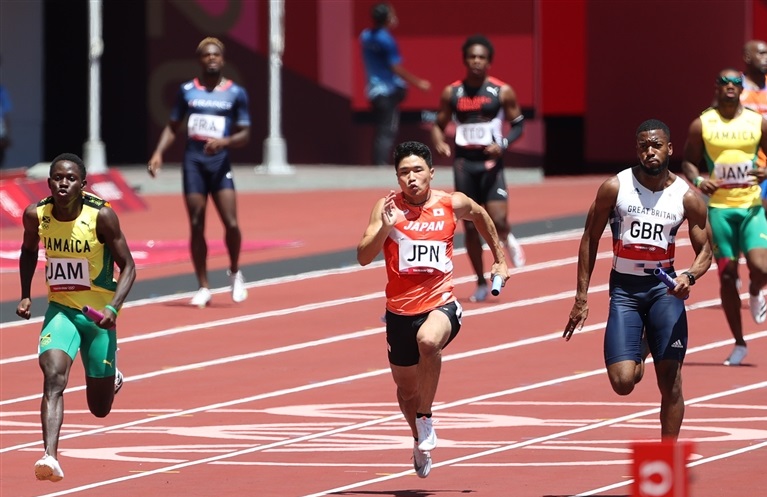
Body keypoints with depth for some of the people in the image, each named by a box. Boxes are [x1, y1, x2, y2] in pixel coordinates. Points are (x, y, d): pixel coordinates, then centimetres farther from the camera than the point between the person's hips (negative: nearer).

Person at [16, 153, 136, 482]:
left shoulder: (101, 216, -18)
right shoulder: (36, 215, -9)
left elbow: (127, 266, -10)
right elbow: (29, 250, 14)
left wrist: (113, 308, -24)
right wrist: (25, 295, 3)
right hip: (60, 309, 1)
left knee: (100, 408, 10)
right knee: (53, 377, -27)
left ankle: (111, 377, 47)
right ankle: (50, 457, -35)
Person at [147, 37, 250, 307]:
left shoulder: (236, 93, 3)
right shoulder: (187, 90, 8)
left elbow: (244, 135, 2)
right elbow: (172, 127, 14)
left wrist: (225, 142, -18)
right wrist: (159, 152, -2)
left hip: (220, 162, -1)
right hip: (193, 162, 1)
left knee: (231, 224, -12)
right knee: (196, 226, 0)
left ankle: (235, 272, 15)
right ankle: (203, 288, 8)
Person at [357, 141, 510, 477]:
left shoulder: (453, 204, -3)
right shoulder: (388, 207, -7)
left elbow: (480, 215, 21)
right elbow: (363, 257, -15)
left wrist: (500, 259, 23)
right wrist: (385, 227, -30)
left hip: (441, 303, -2)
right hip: (400, 310, 2)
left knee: (428, 340, -37)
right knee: (406, 388, 16)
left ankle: (426, 417, -17)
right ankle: (420, 440, 47)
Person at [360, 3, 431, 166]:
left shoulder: (365, 36, 8)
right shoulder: (387, 40, -15)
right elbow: (397, 68, -15)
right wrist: (418, 83, -8)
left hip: (373, 90, 8)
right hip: (389, 90, -8)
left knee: (381, 132, 13)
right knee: (388, 133, -8)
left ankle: (378, 165, 12)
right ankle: (382, 166, -15)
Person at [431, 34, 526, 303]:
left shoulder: (503, 92, -3)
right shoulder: (452, 93, 3)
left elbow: (518, 124, 2)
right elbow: (438, 124, 10)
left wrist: (502, 144, -16)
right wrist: (439, 143, -12)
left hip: (491, 163, -2)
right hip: (464, 163, 2)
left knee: (498, 220, -17)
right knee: (470, 227, 4)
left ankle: (508, 240, 21)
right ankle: (481, 283, 16)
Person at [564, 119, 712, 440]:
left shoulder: (687, 197, -3)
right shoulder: (615, 188, -5)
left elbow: (704, 250, 4)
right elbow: (590, 240, 2)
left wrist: (690, 276, -19)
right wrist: (581, 297, 0)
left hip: (664, 286, 0)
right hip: (624, 288, 0)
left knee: (670, 382, -6)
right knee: (622, 383, -10)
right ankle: (639, 349, 28)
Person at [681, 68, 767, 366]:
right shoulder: (702, 125, 2)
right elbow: (688, 162, 8)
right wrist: (697, 180, -13)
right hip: (718, 207, 0)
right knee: (727, 274, 1)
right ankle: (739, 344, 13)